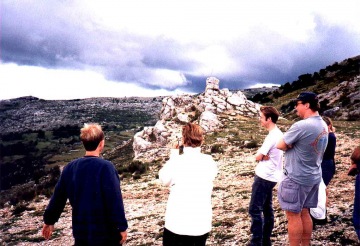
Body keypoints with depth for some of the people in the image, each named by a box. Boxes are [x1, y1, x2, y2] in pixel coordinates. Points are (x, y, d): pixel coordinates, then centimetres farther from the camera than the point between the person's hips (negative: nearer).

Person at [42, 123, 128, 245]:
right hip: (105, 232, -5)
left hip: (80, 232, 5)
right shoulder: (105, 167, -18)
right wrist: (122, 227, -12)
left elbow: (58, 197, 6)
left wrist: (49, 221, 19)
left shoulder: (70, 168, -2)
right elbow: (114, 200, -20)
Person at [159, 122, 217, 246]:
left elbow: (164, 179, 2)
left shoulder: (175, 162, -16)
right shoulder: (209, 162, -8)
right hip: (202, 224, 3)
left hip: (177, 224, -2)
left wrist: (174, 154, 5)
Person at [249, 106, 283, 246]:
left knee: (255, 210, -5)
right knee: (267, 209, 14)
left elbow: (258, 156, -16)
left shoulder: (272, 136, -19)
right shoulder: (278, 134, 11)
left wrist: (261, 155, 2)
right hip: (270, 177, 10)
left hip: (264, 177, -10)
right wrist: (264, 155, -8)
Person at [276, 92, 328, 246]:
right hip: (313, 176, 9)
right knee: (304, 213, 18)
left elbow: (280, 146, -14)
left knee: (293, 215, 3)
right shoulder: (323, 125, 5)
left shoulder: (301, 126, -23)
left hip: (297, 178, -8)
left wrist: (290, 146, 3)